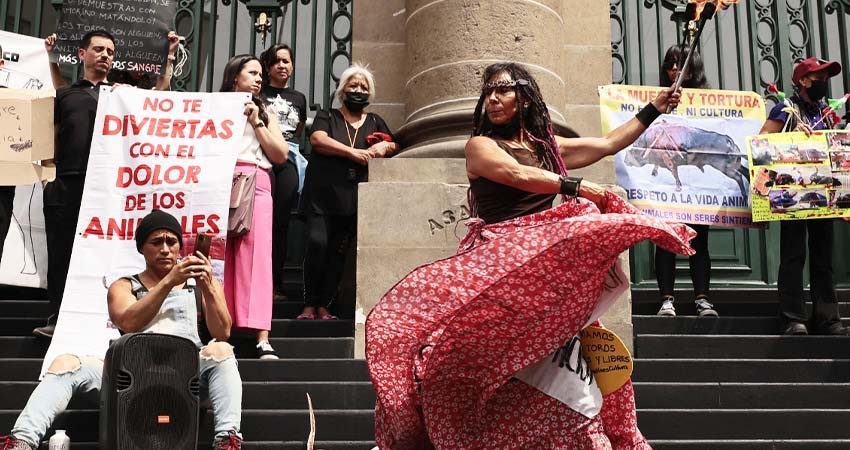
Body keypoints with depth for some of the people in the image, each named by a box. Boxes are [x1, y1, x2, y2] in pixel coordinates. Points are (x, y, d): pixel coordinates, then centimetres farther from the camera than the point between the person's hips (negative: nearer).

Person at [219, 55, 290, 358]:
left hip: (256, 184, 1)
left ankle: (262, 338, -19)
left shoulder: (264, 114, 27)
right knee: (218, 256, -10)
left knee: (256, 256, -12)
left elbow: (281, 154, 13)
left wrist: (256, 122, 8)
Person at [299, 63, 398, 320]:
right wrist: (353, 152, -16)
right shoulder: (327, 117, 11)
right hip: (323, 195, -3)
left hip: (354, 199, 3)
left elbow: (395, 146, 18)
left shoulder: (376, 123, 22)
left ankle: (324, 305, 4)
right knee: (317, 243, -18)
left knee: (339, 251, 0)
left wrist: (385, 147, -7)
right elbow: (318, 139, -7)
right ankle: (309, 304, -10)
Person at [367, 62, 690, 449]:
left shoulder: (546, 145, 20)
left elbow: (609, 143, 23)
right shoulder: (480, 145, 5)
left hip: (545, 254, 4)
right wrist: (576, 187, -13)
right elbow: (519, 176, -13)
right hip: (497, 256, -4)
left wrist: (655, 109, 26)